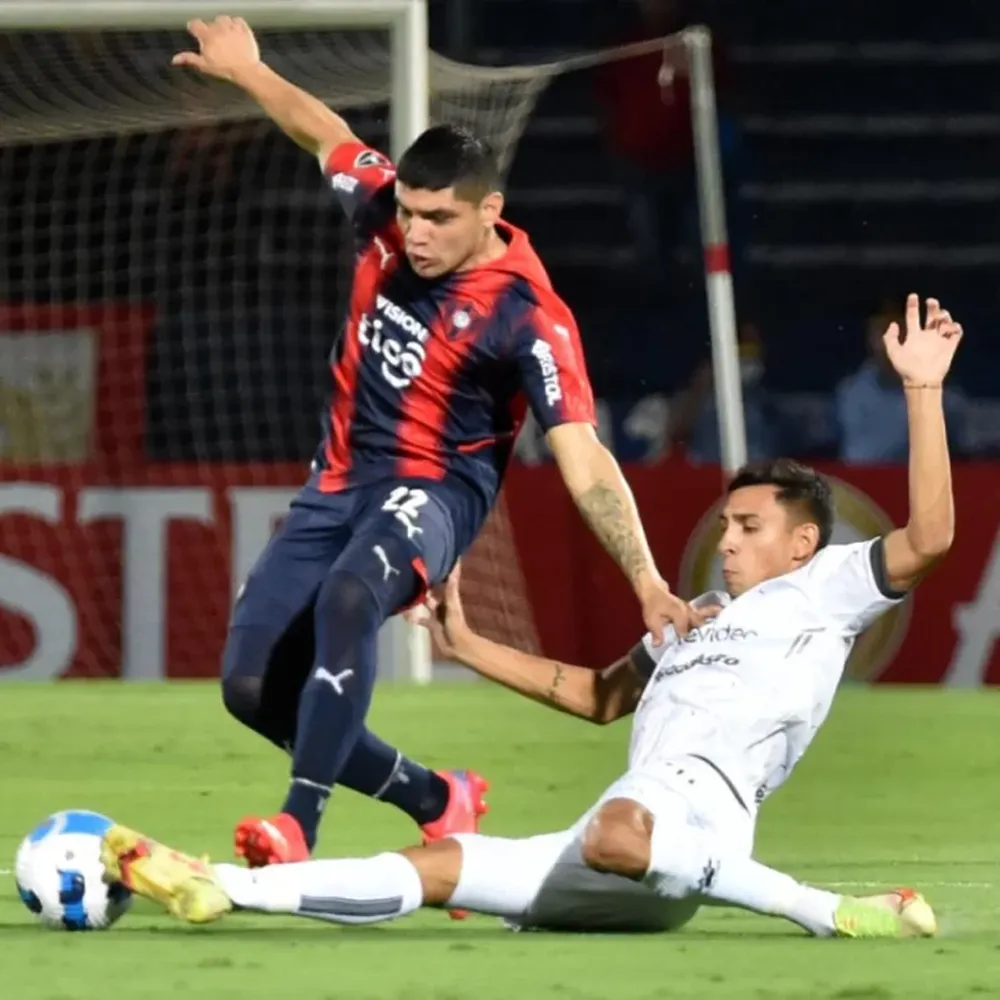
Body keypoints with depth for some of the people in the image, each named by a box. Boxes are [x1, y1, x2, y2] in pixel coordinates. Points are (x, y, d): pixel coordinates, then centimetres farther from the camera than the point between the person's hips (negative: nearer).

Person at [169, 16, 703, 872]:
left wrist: (649, 585, -33)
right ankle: (436, 801, 19)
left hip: (431, 492, -7)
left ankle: (301, 829, -44)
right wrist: (245, 71, 28)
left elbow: (584, 463, -25)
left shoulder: (528, 316, -21)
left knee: (347, 599, -40)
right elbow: (326, 133, 18)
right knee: (252, 686, 0)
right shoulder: (387, 215, -5)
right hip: (341, 482, 7)